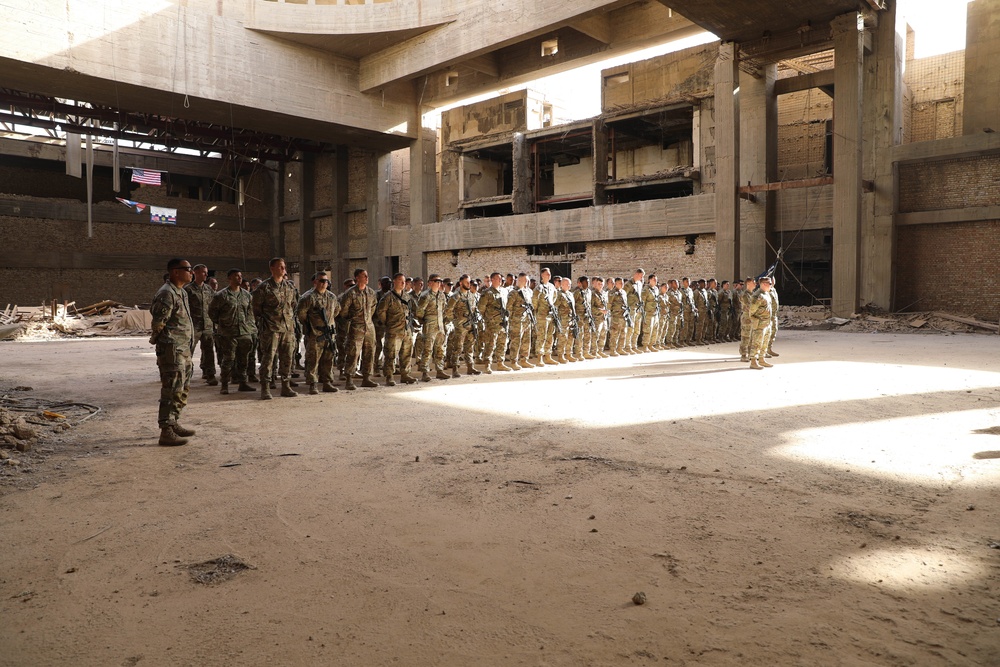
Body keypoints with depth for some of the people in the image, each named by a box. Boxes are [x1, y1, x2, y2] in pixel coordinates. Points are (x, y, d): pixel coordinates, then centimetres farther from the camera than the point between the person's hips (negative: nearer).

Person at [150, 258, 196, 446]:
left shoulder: (181, 292, 16)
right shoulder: (167, 293, -16)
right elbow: (158, 323, -18)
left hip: (184, 350, 10)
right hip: (172, 351, -10)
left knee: (183, 389, 18)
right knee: (172, 391, -7)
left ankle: (173, 424, 29)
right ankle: (166, 432, -3)